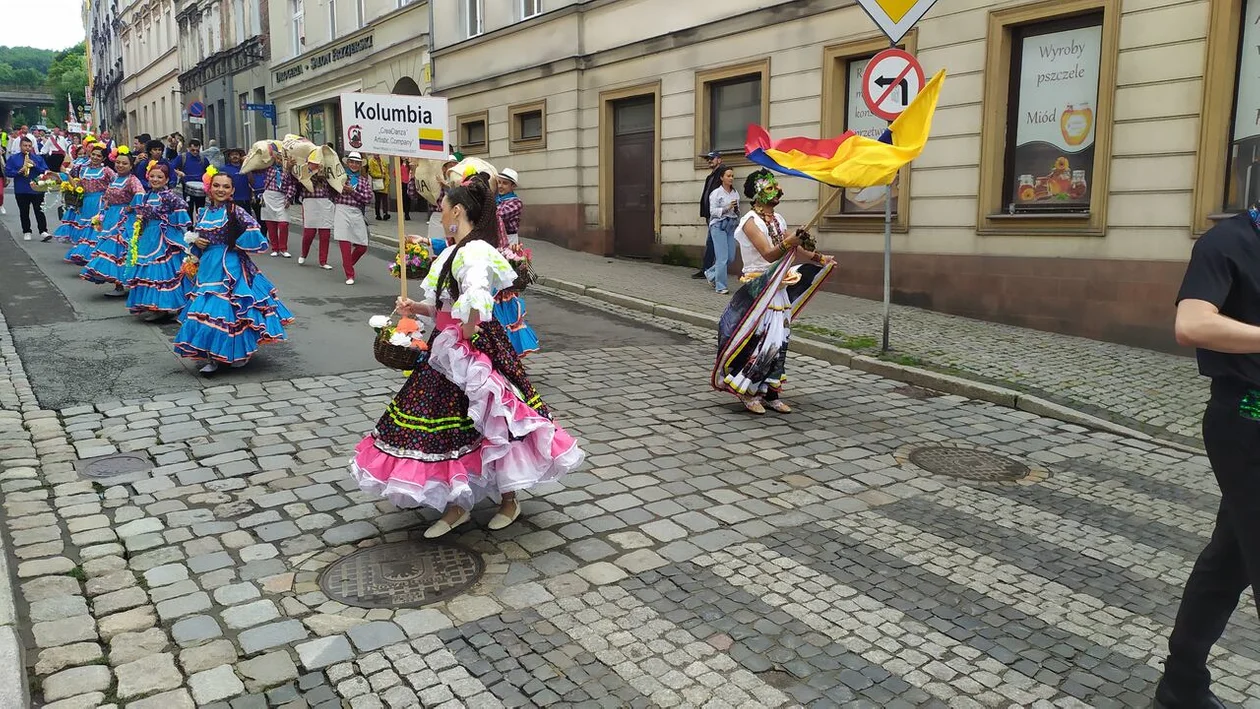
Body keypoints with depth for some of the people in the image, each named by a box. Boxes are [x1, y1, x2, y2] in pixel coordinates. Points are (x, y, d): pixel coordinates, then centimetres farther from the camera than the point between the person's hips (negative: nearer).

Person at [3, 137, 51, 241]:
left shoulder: (38, 158, 7)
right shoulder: (13, 158, 4)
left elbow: (46, 171, 0)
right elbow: (7, 172, -1)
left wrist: (35, 165, -13)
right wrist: (19, 171, -16)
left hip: (37, 189, -1)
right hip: (21, 191, 1)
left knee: (39, 211, -5)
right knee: (24, 212, 8)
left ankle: (43, 231, -8)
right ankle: (26, 232, 15)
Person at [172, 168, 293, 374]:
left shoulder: (234, 210, -7)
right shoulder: (203, 213, 9)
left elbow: (253, 228, -22)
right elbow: (196, 237, 18)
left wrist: (237, 245, -21)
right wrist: (196, 243, 0)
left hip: (230, 267, -5)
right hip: (208, 266, 5)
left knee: (229, 308, -3)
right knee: (206, 308, 4)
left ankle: (240, 352, 17)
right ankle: (213, 358, 13)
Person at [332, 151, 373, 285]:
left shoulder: (364, 180, 14)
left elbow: (368, 198, 0)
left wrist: (352, 191, -9)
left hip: (357, 213, 3)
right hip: (342, 210, -3)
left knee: (362, 246, 2)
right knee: (345, 244, -10)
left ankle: (348, 265, 29)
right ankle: (349, 275, -2)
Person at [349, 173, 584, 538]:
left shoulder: (474, 251, -20)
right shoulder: (453, 251, 12)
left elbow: (475, 302, -37)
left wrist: (466, 338, -24)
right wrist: (414, 308, 5)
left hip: (474, 348, -10)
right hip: (447, 348, 10)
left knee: (491, 423, 4)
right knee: (446, 426, 14)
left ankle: (509, 501, 23)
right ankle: (456, 505, 28)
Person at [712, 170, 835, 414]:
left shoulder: (778, 219, 11)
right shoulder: (750, 222, -13)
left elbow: (795, 251, 19)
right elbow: (769, 254, -25)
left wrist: (819, 259, 13)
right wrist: (789, 243, -40)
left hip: (778, 289, 8)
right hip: (756, 290, -8)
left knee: (778, 340, 7)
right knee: (759, 340, -8)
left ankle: (770, 393, 15)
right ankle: (748, 392, 6)